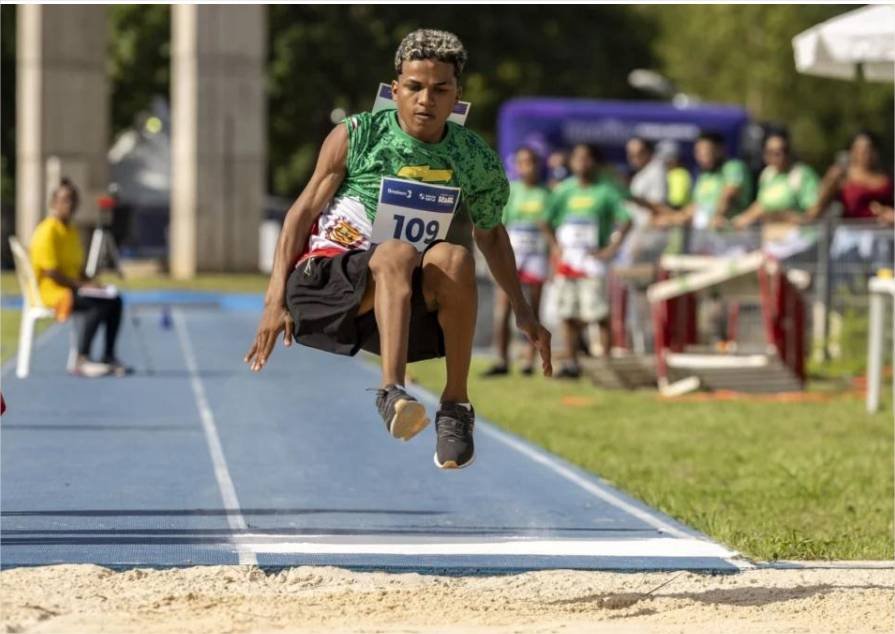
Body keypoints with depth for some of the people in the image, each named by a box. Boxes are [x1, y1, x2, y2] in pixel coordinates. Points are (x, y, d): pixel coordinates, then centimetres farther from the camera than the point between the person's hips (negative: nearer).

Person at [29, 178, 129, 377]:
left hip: (73, 287, 9)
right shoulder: (47, 232, -14)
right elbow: (51, 273, -20)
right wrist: (81, 286, -19)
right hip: (52, 292, -9)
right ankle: (81, 361, -30)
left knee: (114, 301, -7)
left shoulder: (71, 231, 16)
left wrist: (89, 283, 2)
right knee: (98, 303, -29)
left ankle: (108, 356, -3)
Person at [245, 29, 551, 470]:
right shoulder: (356, 136, -1)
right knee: (396, 254, -35)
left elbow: (491, 234, 21)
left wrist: (523, 313, 21)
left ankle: (455, 406, -23)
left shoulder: (474, 160, 5)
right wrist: (277, 296, -7)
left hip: (410, 298, 3)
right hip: (325, 276, -2)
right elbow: (304, 209, 2)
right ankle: (391, 393, -53)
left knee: (453, 258, -30)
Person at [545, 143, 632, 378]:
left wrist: (611, 249, -11)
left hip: (592, 257, -5)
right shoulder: (564, 190, 11)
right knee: (568, 313, 5)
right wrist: (554, 247, 5)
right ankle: (571, 362, 11)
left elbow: (625, 221, -6)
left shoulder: (606, 190, -1)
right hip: (566, 259, 5)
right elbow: (547, 222, 17)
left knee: (597, 312, -11)